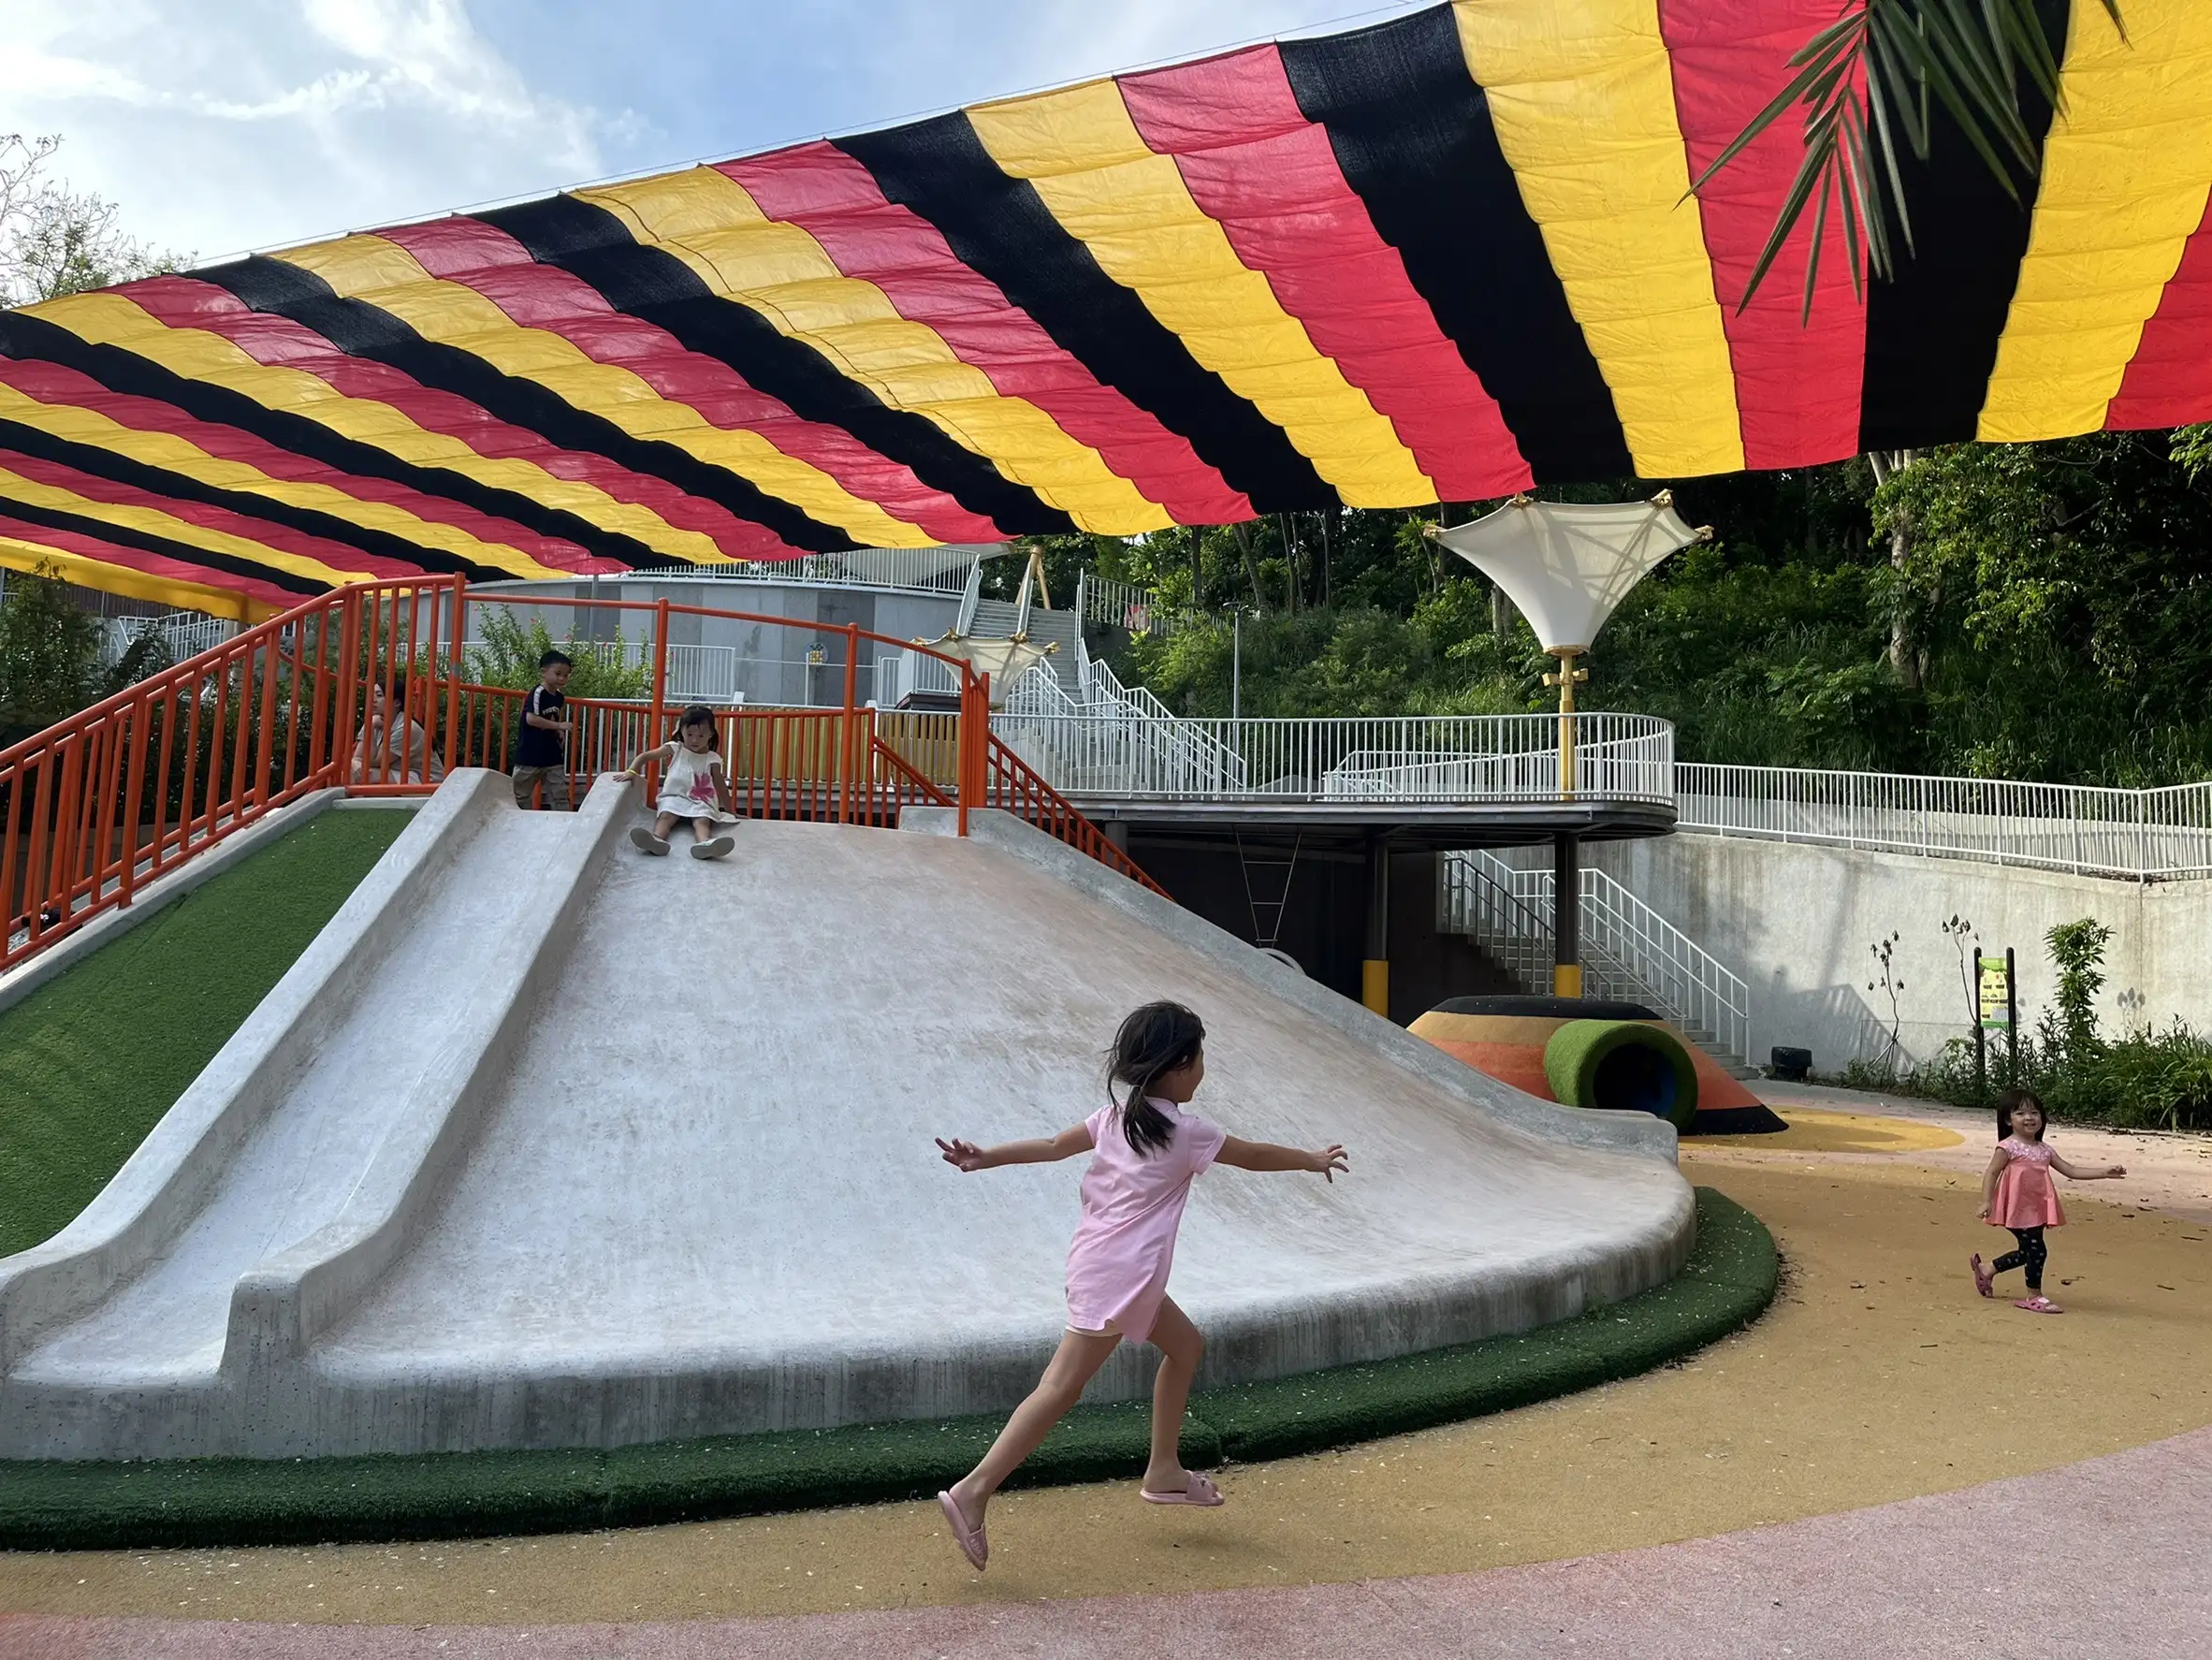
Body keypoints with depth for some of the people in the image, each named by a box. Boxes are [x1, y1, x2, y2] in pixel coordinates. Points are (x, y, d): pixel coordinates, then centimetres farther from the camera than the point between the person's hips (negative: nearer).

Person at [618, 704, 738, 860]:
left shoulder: (712, 759, 8)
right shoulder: (675, 749, 8)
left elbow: (721, 786, 15)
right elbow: (645, 757, 10)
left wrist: (729, 810, 17)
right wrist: (632, 771, -8)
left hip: (700, 802, -1)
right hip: (673, 797, 1)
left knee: (702, 821, -34)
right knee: (666, 816, -33)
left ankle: (704, 844, -67)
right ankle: (656, 839, -65)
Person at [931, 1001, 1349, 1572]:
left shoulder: (1115, 1116, 9)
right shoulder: (1185, 1131, -9)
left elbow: (1053, 1146, 6)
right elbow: (1254, 1155, 2)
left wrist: (986, 1158, 8)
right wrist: (1314, 1159, 18)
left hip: (1108, 1266, 9)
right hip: (1119, 1275, -9)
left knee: (1185, 1345, 22)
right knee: (1061, 1387, -10)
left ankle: (1164, 1471, 32)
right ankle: (973, 1492, -14)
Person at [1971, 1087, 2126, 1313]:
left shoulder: (2044, 1150, 11)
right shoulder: (2008, 1147, -10)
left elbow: (2070, 1171, 11)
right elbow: (1992, 1173, -13)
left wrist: (2104, 1173, 3)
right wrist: (1986, 1201, -23)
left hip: (2037, 1210, 8)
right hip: (2018, 1209, -8)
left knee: (2027, 1251, 15)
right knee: (2037, 1250, -6)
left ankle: (1987, 1270, 31)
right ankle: (2034, 1296, 8)